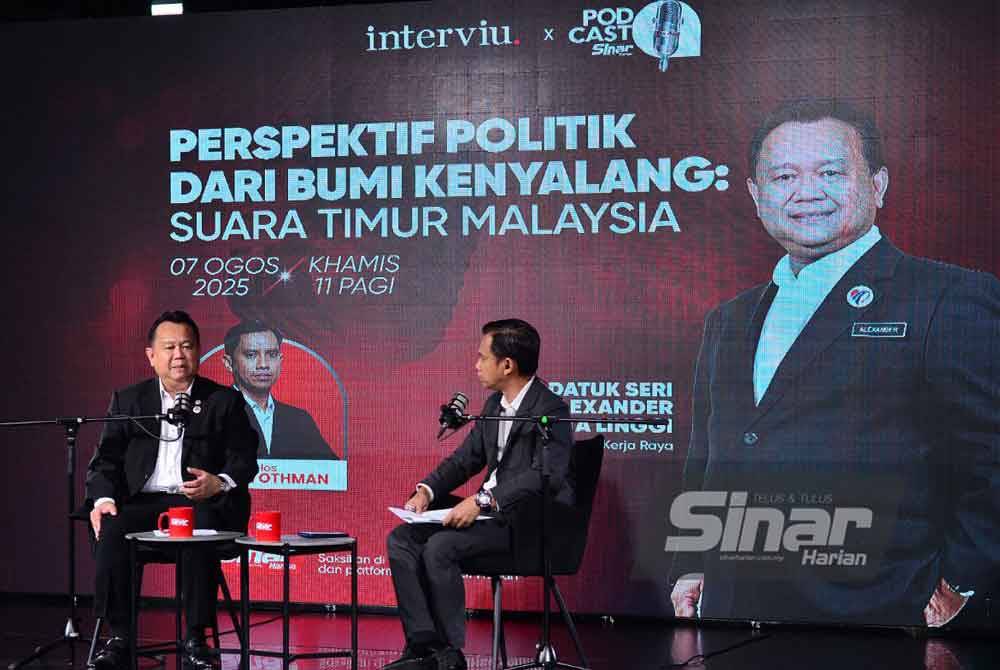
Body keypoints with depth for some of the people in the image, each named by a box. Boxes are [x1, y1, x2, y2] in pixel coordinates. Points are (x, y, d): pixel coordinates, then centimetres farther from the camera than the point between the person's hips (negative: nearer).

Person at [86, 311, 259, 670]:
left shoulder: (224, 401, 11)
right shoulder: (128, 401, 17)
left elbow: (245, 462, 4)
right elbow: (105, 460, 11)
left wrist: (220, 483, -19)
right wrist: (104, 498, -11)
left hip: (201, 504, -2)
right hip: (145, 502, 2)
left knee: (200, 532, -36)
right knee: (111, 529, -30)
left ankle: (196, 639, -27)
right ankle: (119, 637, -24)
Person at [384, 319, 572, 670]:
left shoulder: (551, 409, -14)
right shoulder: (494, 405, 14)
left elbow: (545, 475, -27)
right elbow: (465, 459, 19)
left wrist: (482, 501, -30)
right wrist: (426, 490, 1)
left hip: (531, 520, -9)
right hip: (491, 511, 9)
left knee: (440, 547, -27)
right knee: (401, 539, -6)